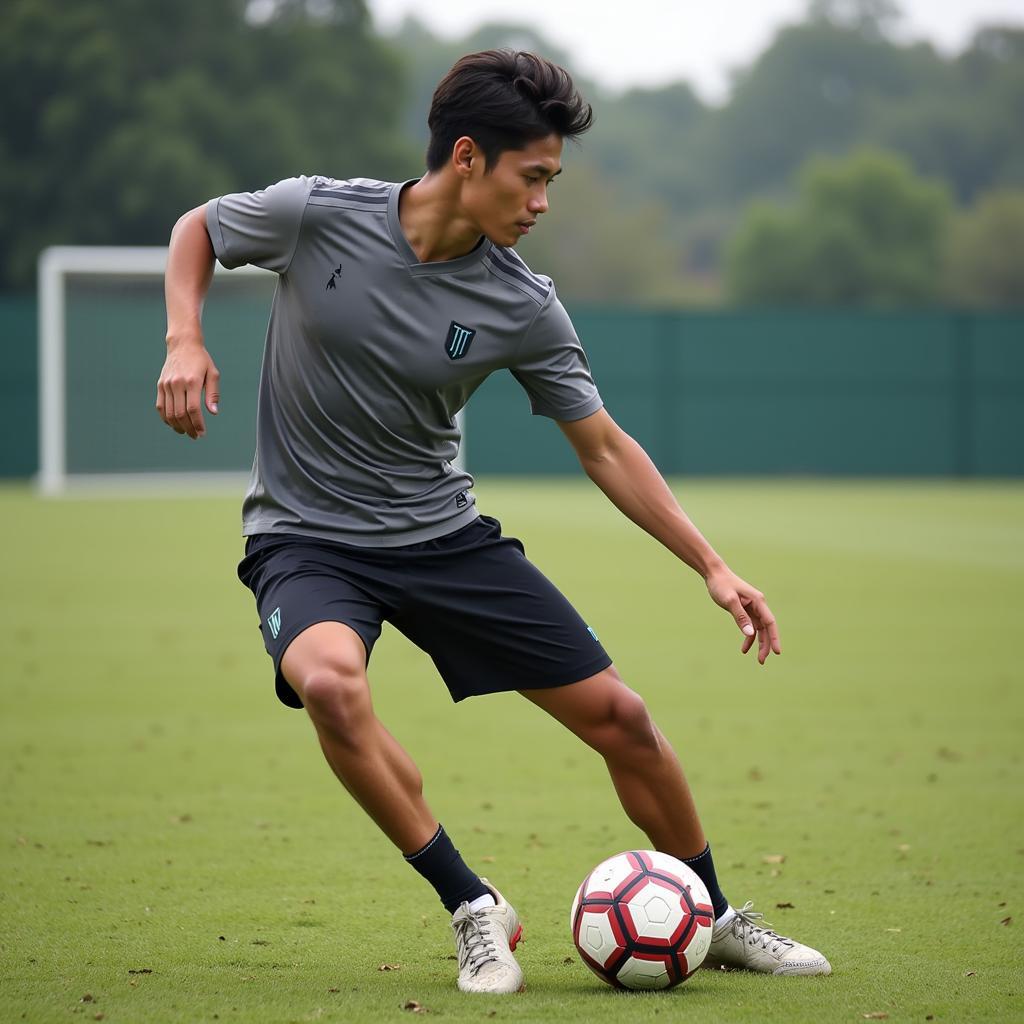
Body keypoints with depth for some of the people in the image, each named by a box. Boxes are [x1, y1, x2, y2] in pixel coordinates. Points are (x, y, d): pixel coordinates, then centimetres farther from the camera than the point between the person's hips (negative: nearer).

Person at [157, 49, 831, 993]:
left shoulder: (524, 307, -9)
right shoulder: (316, 216, -16)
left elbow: (602, 447, 1)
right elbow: (197, 228, 4)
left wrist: (712, 567, -5)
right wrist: (185, 340, -14)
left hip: (444, 532, 3)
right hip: (306, 536, -3)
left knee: (618, 714, -1)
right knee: (329, 679, -36)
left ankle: (712, 918, 23)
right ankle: (473, 910, -20)